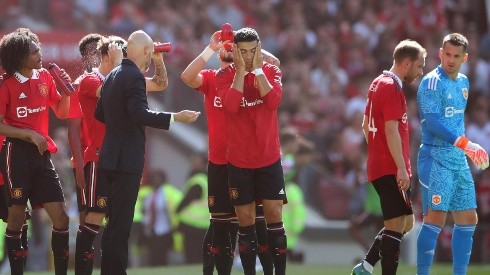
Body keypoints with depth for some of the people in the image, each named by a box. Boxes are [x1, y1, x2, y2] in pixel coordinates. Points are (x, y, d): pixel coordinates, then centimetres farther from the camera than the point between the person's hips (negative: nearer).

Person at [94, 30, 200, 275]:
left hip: (110, 158, 9)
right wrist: (175, 118, -26)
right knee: (121, 222, -7)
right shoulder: (134, 77, -14)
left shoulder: (113, 75, 13)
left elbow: (100, 113, 20)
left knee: (116, 221, 15)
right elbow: (140, 113, -26)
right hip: (127, 160, -9)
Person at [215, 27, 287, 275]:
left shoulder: (271, 71, 2)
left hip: (269, 159, 1)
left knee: (274, 215, -3)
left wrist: (257, 69, -14)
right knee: (245, 220, 1)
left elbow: (273, 101, -16)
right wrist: (240, 70, -16)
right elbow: (231, 105, -20)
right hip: (239, 160, 0)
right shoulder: (225, 75, -2)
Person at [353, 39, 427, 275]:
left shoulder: (378, 83, 17)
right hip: (391, 169, -10)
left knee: (406, 222, 14)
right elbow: (392, 130, -20)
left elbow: (366, 125, 24)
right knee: (397, 225, -9)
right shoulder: (393, 87, -14)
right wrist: (401, 169, -21)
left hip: (380, 166, 10)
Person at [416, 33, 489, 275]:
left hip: (458, 159, 8)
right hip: (436, 157, -8)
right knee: (436, 218, -13)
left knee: (468, 219, 8)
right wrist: (465, 143, -29)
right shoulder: (432, 82, -11)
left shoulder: (463, 82, 15)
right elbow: (433, 122, -21)